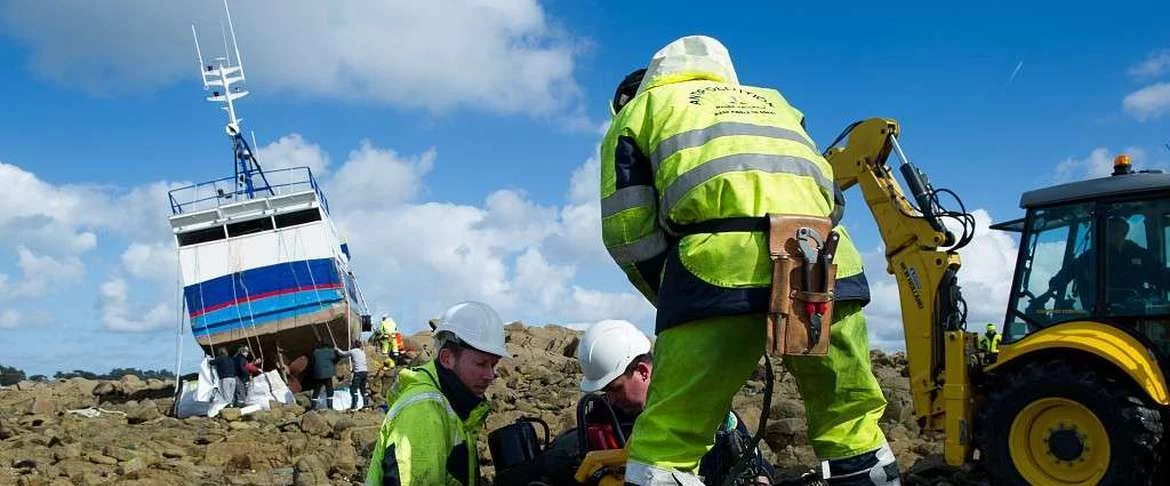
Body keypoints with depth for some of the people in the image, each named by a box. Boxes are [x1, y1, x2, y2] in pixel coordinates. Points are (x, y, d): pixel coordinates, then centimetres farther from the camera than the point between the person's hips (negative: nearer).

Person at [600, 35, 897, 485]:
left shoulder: (640, 109, 27)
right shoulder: (771, 101, 39)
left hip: (720, 264, -4)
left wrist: (675, 302, 24)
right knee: (850, 414, 19)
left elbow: (629, 232, 14)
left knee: (667, 436, 1)